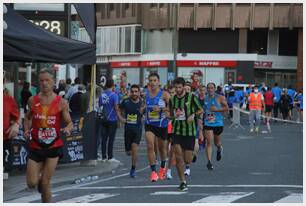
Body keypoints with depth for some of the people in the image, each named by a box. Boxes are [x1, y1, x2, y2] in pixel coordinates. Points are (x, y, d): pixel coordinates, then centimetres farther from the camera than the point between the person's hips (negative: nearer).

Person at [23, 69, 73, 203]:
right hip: (36, 146, 2)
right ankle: (39, 177, 38)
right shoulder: (33, 100, 1)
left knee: (46, 183, -2)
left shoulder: (61, 103, -4)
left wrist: (67, 129, -23)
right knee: (31, 183, 0)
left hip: (54, 146, -2)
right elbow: (28, 118, 17)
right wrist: (27, 130, -2)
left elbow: (70, 123, 0)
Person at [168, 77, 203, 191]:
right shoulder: (172, 99, 6)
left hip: (190, 131, -2)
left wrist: (193, 115, -15)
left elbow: (201, 110, 4)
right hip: (177, 131, 2)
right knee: (178, 157, -10)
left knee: (187, 160, 0)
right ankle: (183, 182, -1)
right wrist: (174, 115, -5)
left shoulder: (191, 97, -4)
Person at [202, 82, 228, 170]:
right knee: (209, 142, -12)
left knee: (217, 142, 16)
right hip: (207, 123, 1)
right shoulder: (204, 98, 4)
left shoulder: (220, 98, -5)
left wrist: (217, 109, -18)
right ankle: (209, 162, -12)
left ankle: (220, 149, 53)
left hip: (218, 123, -1)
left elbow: (226, 108, -6)